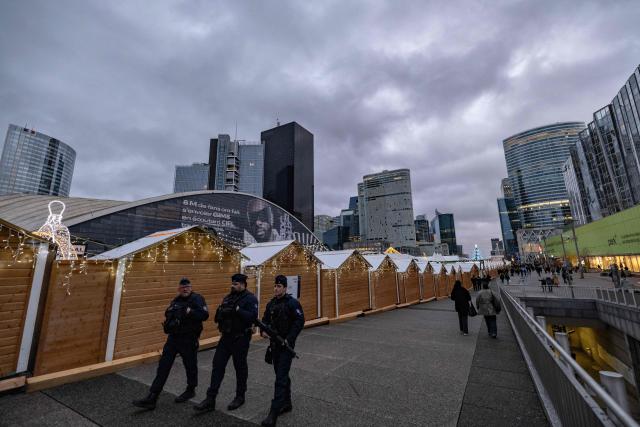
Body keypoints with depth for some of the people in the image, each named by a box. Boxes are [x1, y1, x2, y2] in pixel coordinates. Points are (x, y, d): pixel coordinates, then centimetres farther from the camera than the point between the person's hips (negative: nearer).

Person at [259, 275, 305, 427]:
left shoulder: (292, 303, -14)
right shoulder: (271, 304, 7)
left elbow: (300, 321, -18)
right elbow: (265, 319, 13)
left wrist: (289, 339, -22)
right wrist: (263, 330, -8)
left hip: (286, 345, -7)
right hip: (274, 344, 7)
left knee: (281, 377, -5)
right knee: (281, 375, 18)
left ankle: (274, 412, 1)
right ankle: (287, 403, 34)